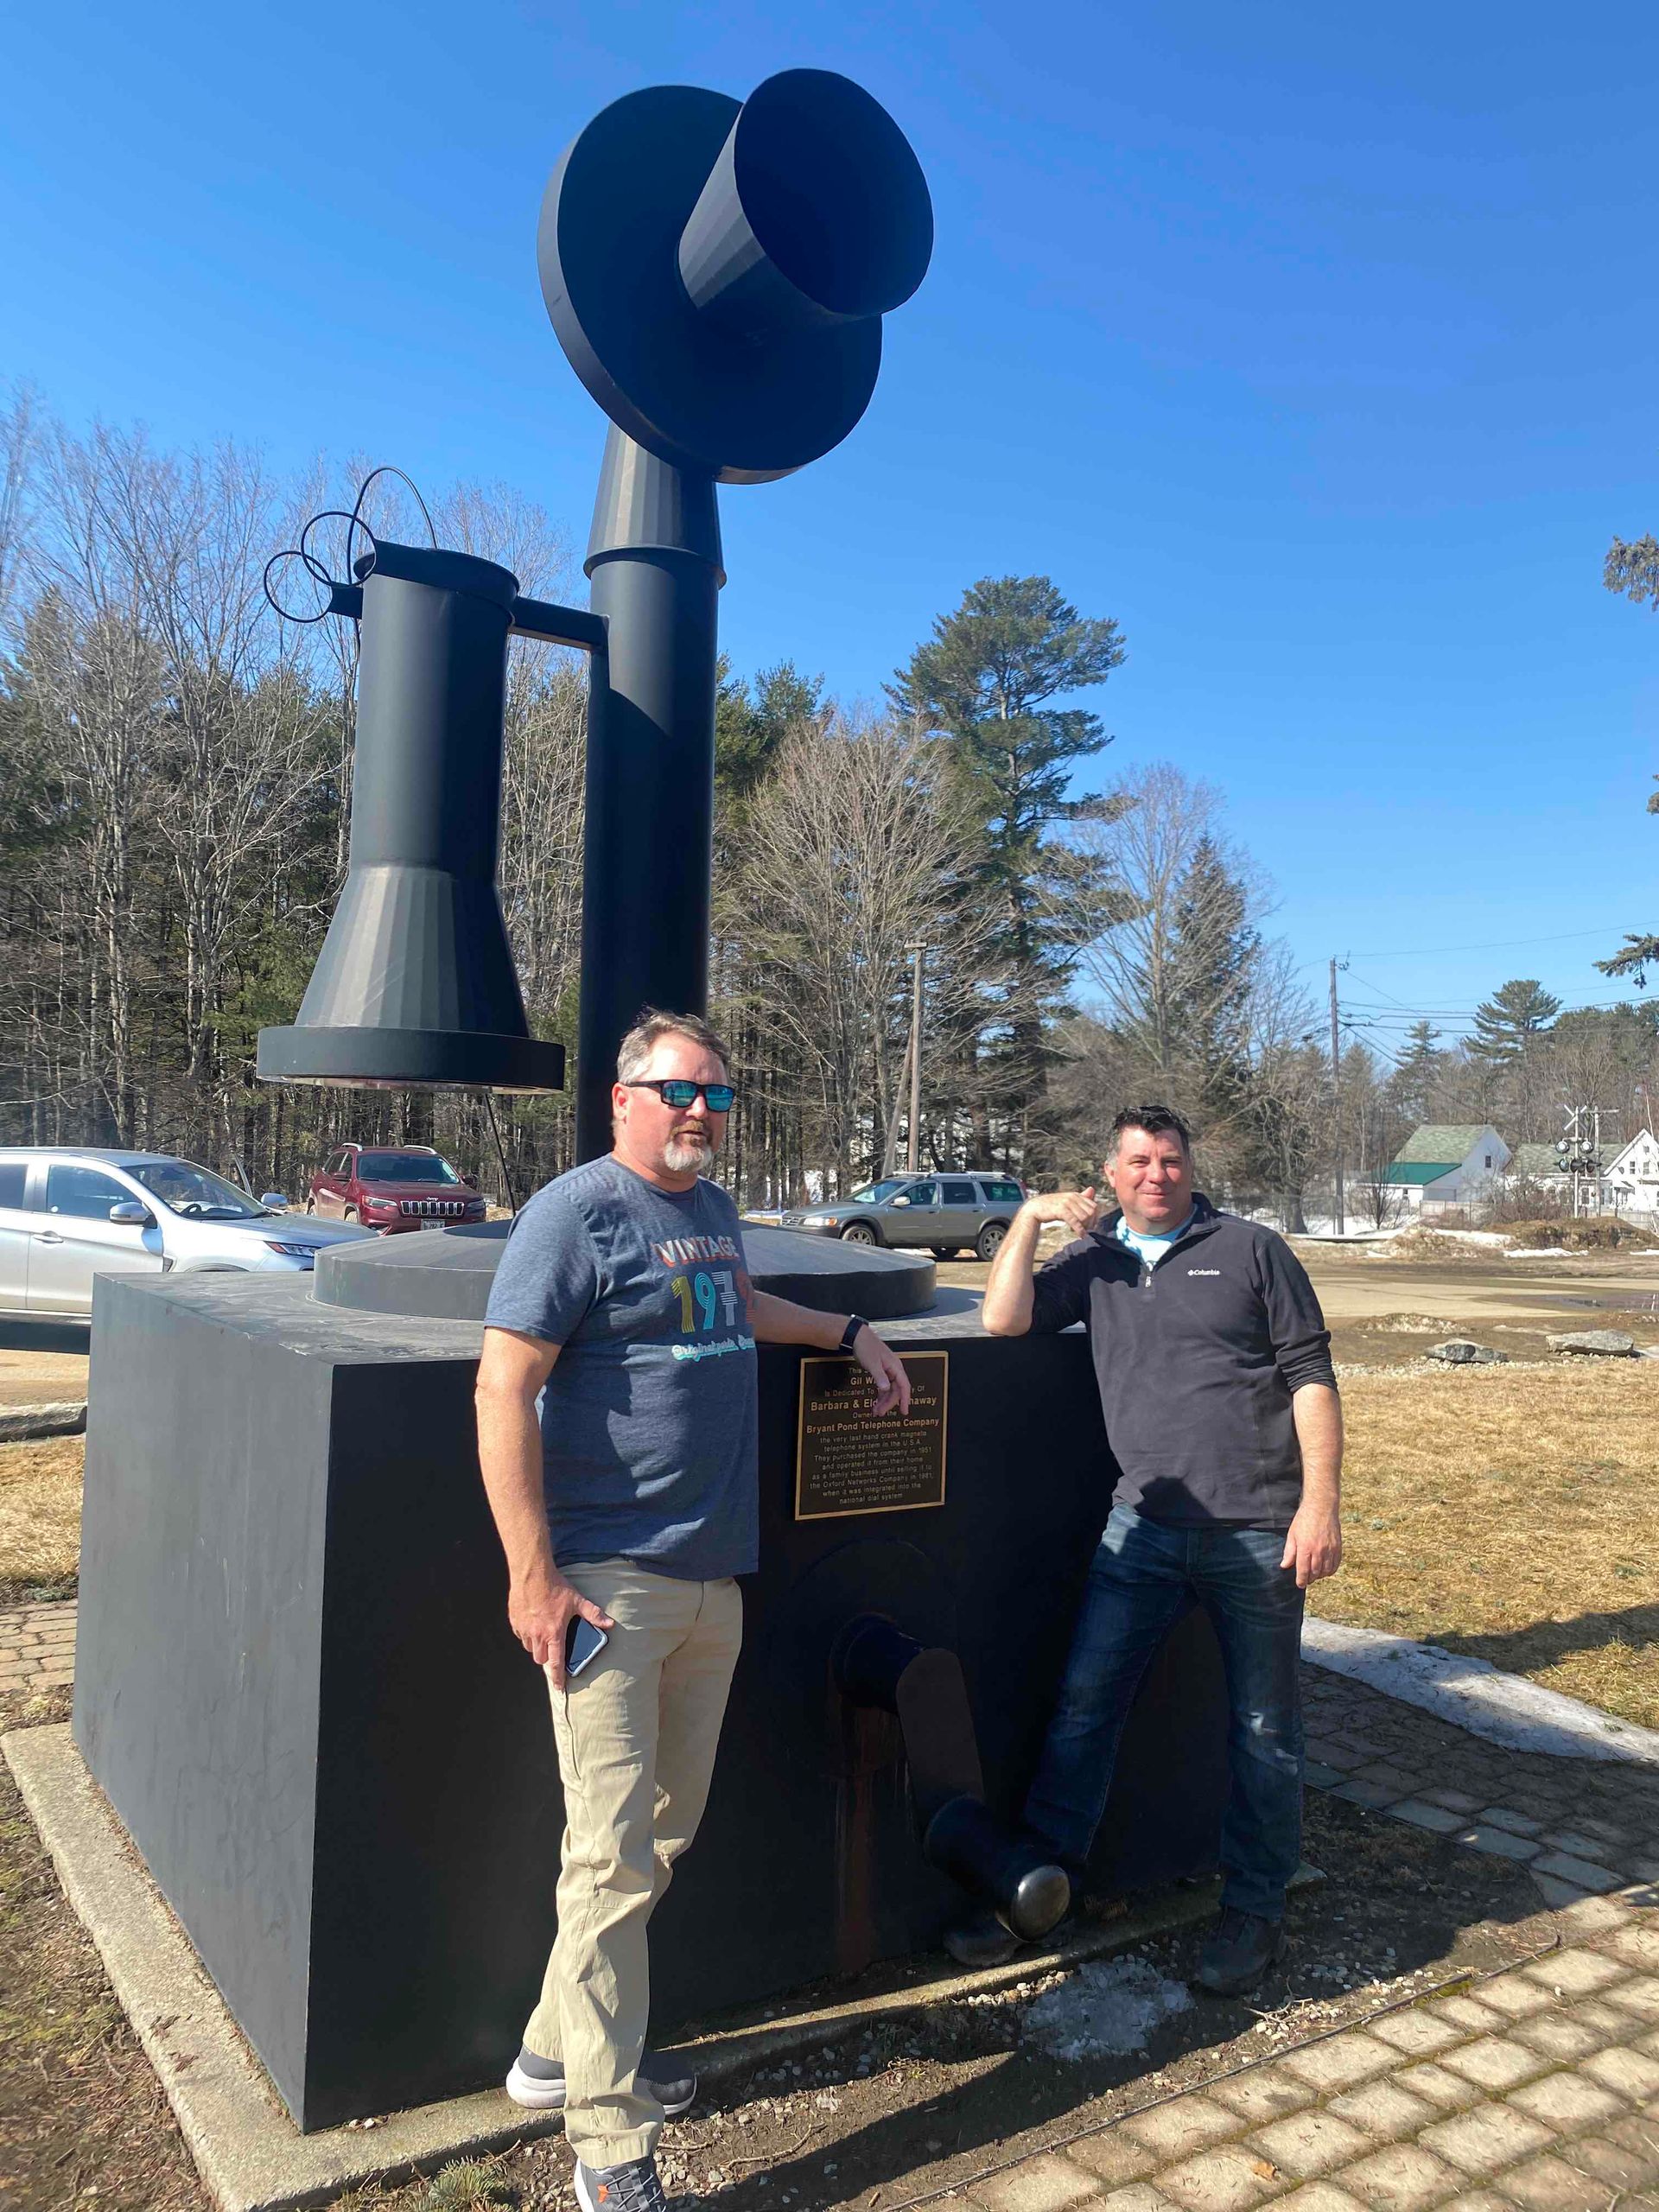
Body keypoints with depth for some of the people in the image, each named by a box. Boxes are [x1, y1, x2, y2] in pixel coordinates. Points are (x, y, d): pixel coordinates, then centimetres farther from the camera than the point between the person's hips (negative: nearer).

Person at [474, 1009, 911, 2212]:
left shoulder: (712, 1207, 13)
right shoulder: (576, 1212, -12)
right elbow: (504, 1391, -16)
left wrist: (852, 1333, 32)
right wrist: (532, 1575, -19)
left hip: (713, 1580, 8)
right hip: (610, 1585, -8)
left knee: (668, 1829, 17)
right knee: (613, 1853, -2)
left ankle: (561, 2050, 34)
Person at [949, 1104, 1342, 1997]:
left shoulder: (1251, 1249, 3)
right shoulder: (1094, 1262, 11)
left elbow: (1310, 1376, 0)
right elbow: (1003, 1319, -1)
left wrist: (1320, 1502, -8)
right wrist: (1031, 1217, -3)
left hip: (1259, 1530, -2)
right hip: (1144, 1523, 2)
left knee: (1263, 1728, 9)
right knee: (1083, 1704, 3)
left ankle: (1254, 1909, 27)